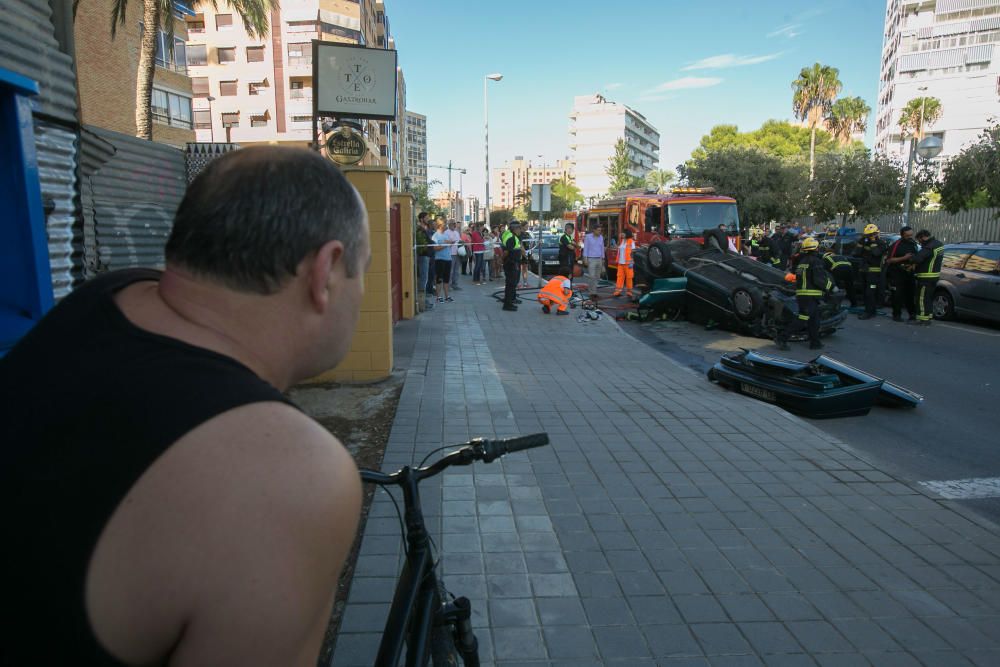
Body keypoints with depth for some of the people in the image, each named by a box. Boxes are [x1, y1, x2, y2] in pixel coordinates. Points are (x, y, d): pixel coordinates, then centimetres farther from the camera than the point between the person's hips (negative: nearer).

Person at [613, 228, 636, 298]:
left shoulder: (631, 241, -6)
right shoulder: (622, 240, 15)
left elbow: (632, 252, -10)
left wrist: (631, 263, -16)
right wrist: (618, 260, 15)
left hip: (627, 263, -6)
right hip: (621, 263, 6)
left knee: (629, 277, 0)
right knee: (620, 276, 3)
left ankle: (629, 292, 7)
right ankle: (618, 291, 3)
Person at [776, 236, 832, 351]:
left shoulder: (801, 261, 14)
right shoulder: (816, 261, -11)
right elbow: (819, 280, -16)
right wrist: (829, 285, 2)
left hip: (800, 294, 9)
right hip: (811, 295, -9)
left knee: (814, 319, 16)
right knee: (802, 320, -9)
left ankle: (815, 342, 21)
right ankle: (782, 338, -15)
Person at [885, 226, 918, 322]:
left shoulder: (913, 244, 9)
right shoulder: (896, 245, -11)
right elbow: (889, 260, -16)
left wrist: (913, 265, 1)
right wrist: (904, 258, -22)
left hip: (909, 273, 6)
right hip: (897, 273, -6)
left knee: (911, 294, 7)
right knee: (898, 295, -5)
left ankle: (912, 314, 17)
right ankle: (896, 315, 2)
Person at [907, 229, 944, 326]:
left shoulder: (929, 248, -23)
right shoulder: (939, 244, 10)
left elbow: (917, 259, -34)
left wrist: (910, 259, -12)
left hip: (926, 277, -10)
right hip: (934, 275, 10)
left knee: (922, 298, -4)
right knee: (929, 298, 19)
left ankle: (922, 319, -2)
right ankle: (928, 316, 27)